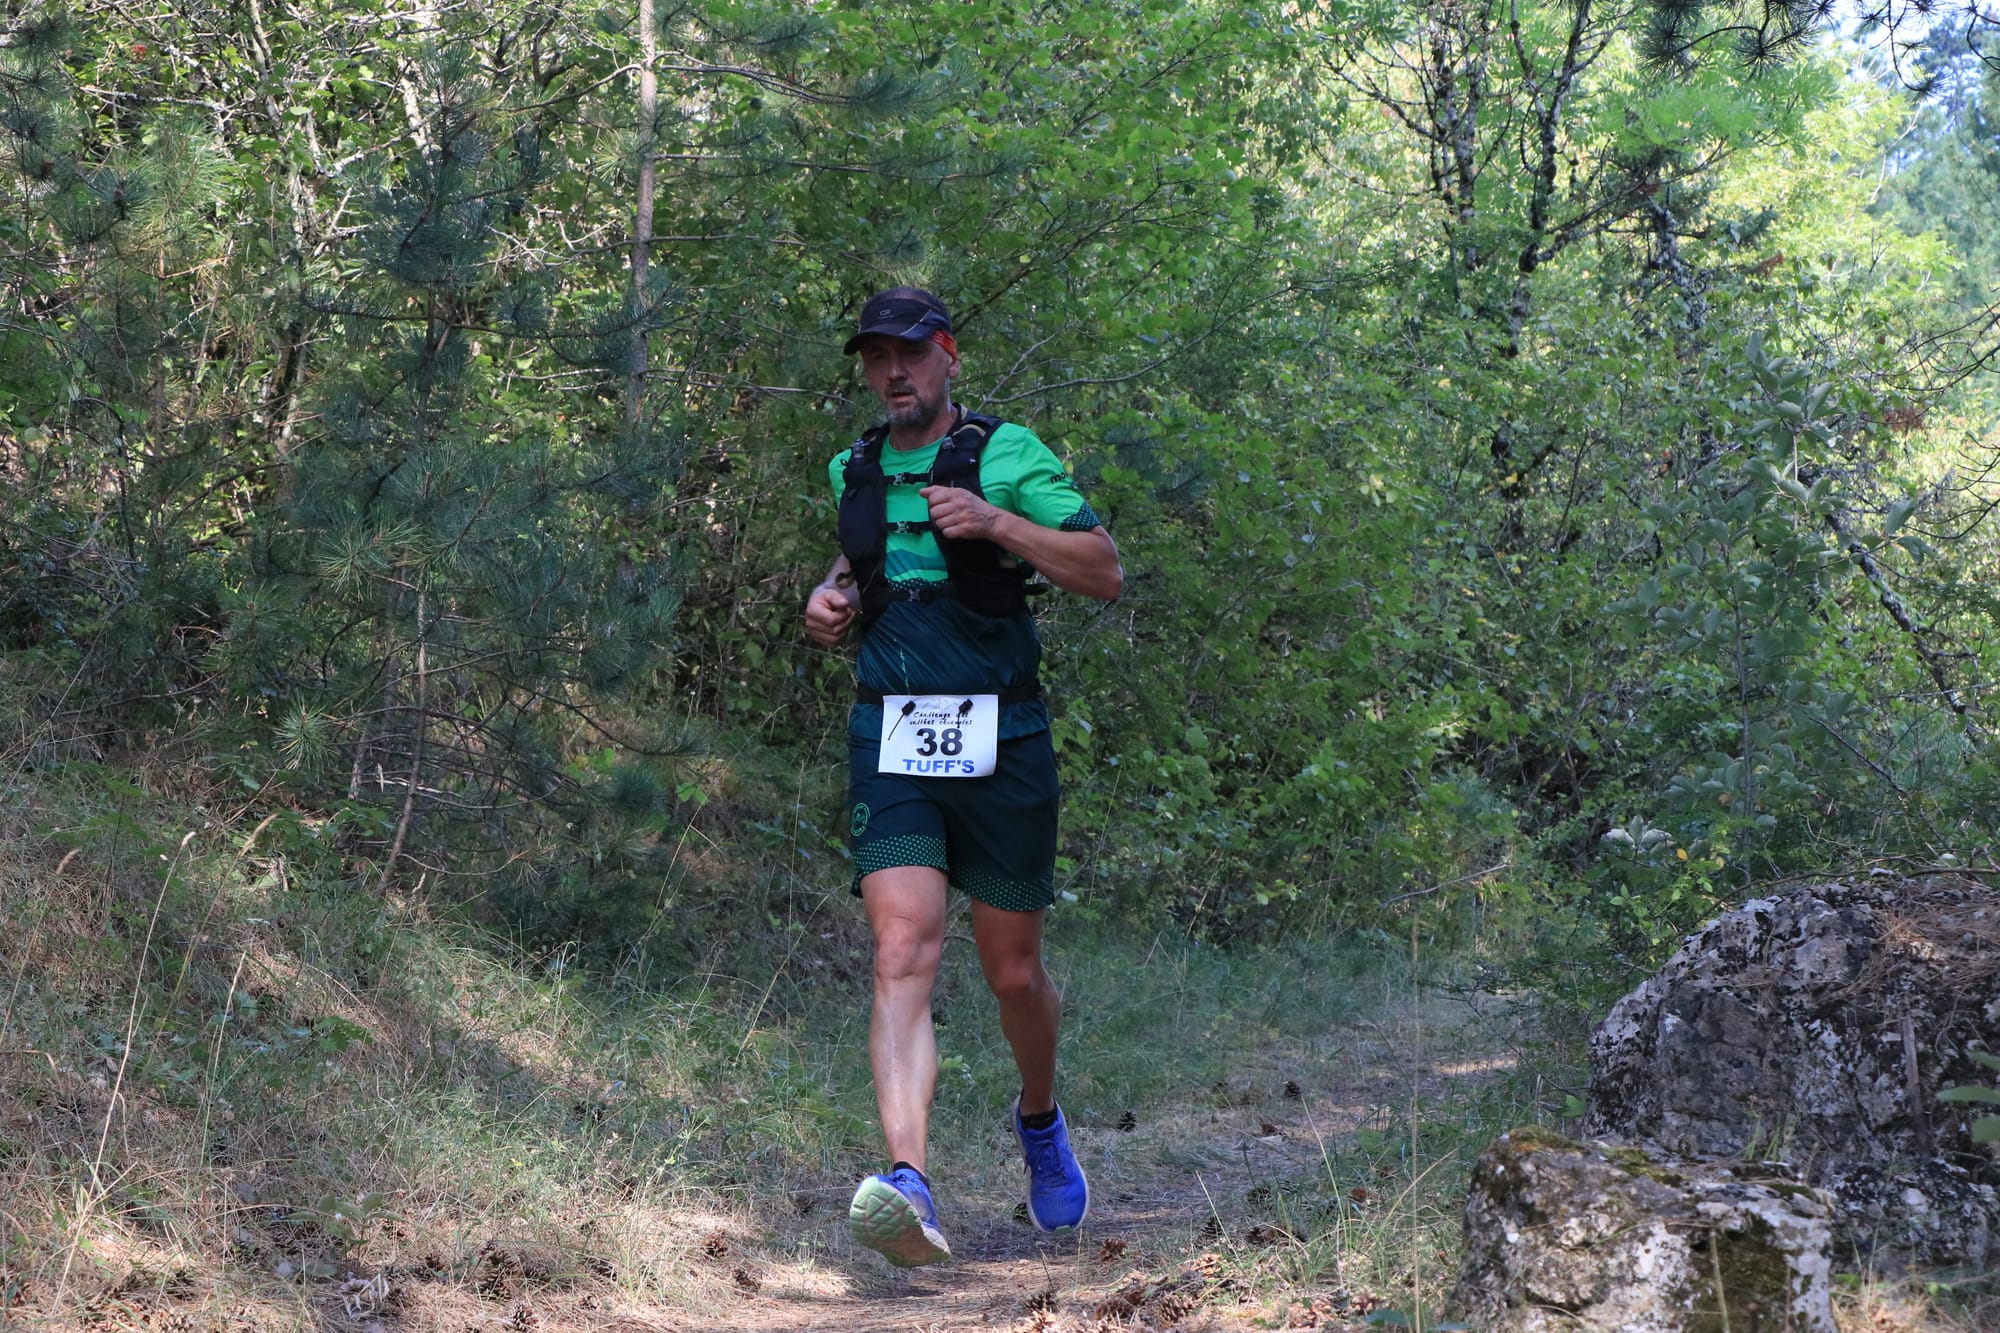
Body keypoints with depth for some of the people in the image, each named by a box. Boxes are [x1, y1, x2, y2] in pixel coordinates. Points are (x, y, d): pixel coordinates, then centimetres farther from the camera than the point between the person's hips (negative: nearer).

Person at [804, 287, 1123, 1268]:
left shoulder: (1006, 455, -3)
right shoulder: (853, 472, 12)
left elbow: (1106, 573, -8)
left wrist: (997, 522, -19)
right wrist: (832, 596, 10)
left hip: (999, 743, -2)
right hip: (890, 744, 2)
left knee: (1013, 973, 10)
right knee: (903, 955, -17)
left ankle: (1039, 1120, 42)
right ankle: (907, 1187, -30)